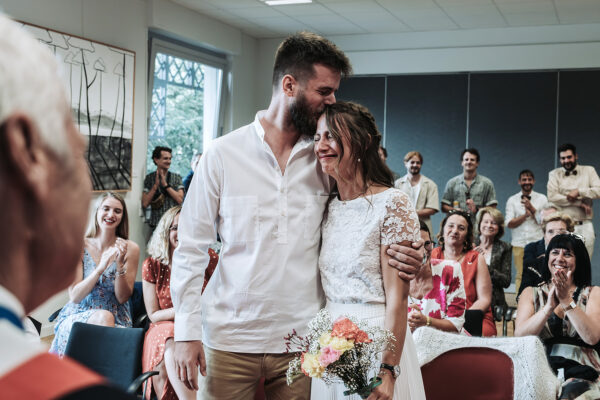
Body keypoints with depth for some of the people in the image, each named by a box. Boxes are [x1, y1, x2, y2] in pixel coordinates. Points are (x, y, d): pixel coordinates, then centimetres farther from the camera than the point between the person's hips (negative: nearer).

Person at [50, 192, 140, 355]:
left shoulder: (130, 248, 1)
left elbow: (122, 298, -1)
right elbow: (74, 297, -7)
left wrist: (120, 265, -17)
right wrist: (100, 268, -20)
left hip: (117, 322, 0)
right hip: (78, 316, 0)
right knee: (104, 316, -34)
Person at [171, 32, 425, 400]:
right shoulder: (223, 155, -3)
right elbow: (191, 249, 0)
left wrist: (407, 258, -9)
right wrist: (187, 331, -5)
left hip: (300, 340, 2)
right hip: (230, 339, -2)